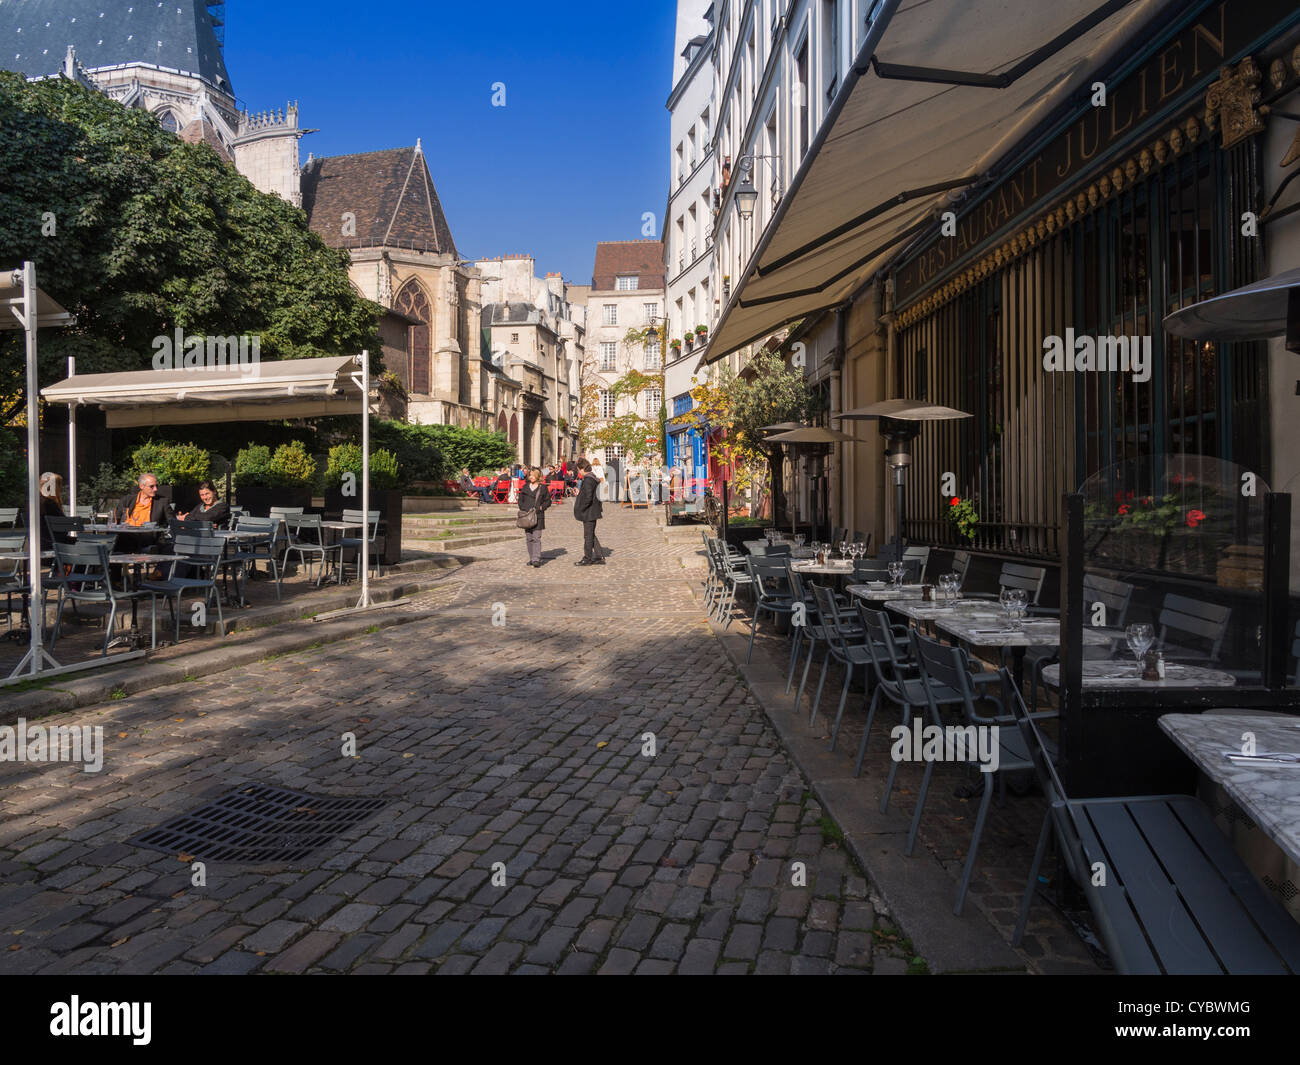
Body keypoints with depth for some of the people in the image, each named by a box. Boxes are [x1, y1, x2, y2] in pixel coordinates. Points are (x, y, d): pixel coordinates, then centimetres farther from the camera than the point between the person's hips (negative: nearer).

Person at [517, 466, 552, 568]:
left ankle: (536, 560, -13)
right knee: (528, 538, 7)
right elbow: (520, 499, 16)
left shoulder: (543, 488, 2)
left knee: (536, 538, -11)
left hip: (538, 516, -4)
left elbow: (548, 501, 6)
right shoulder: (525, 487, 12)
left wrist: (541, 507, -9)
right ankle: (532, 558, 16)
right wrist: (522, 509, 1)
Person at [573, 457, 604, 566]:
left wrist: (579, 509, -15)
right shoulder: (594, 478, 10)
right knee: (591, 535, 17)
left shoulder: (587, 480, -20)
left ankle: (587, 558, 13)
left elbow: (588, 498, -26)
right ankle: (599, 557, 20)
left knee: (588, 535, 2)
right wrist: (580, 492, 18)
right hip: (593, 512, 10)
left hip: (589, 513, -10)